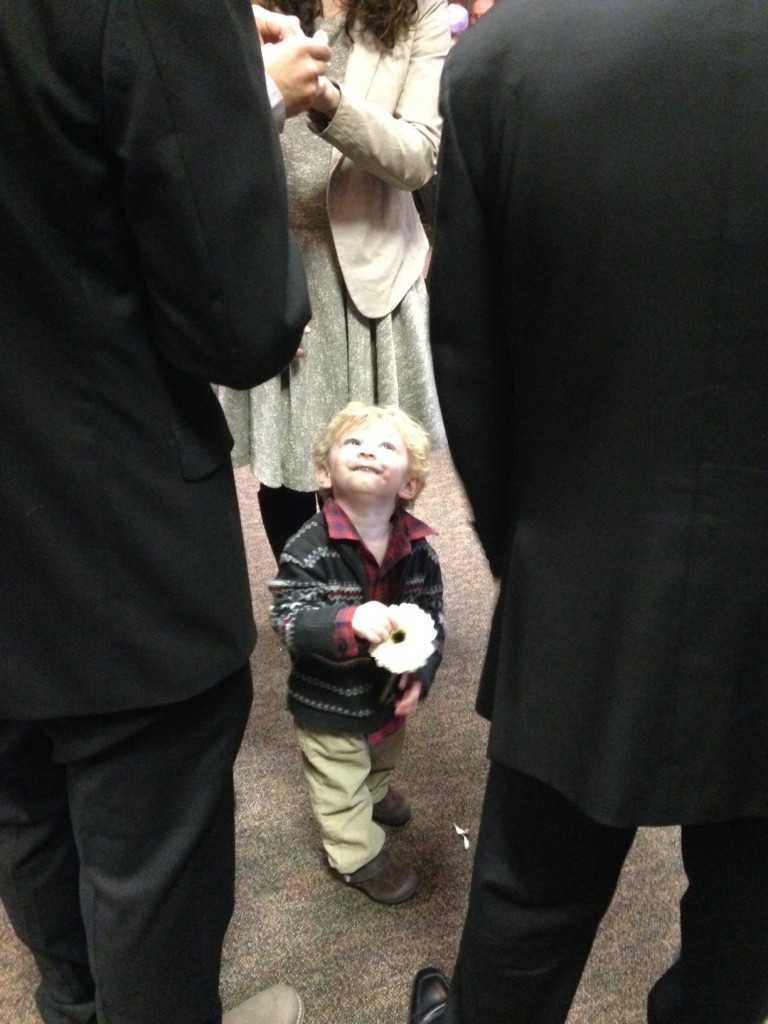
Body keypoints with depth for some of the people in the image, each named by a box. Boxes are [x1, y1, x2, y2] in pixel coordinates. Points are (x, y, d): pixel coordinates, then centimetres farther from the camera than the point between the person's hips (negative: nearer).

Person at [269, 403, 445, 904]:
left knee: (383, 756, 34)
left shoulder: (417, 549, -14)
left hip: (390, 690, 5)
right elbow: (289, 619, -30)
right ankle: (361, 856, 39)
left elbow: (432, 615, -4)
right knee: (340, 782, 14)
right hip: (329, 699, -5)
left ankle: (374, 793, 66)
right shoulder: (309, 548, -28)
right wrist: (350, 622, -46)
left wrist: (420, 671, -16)